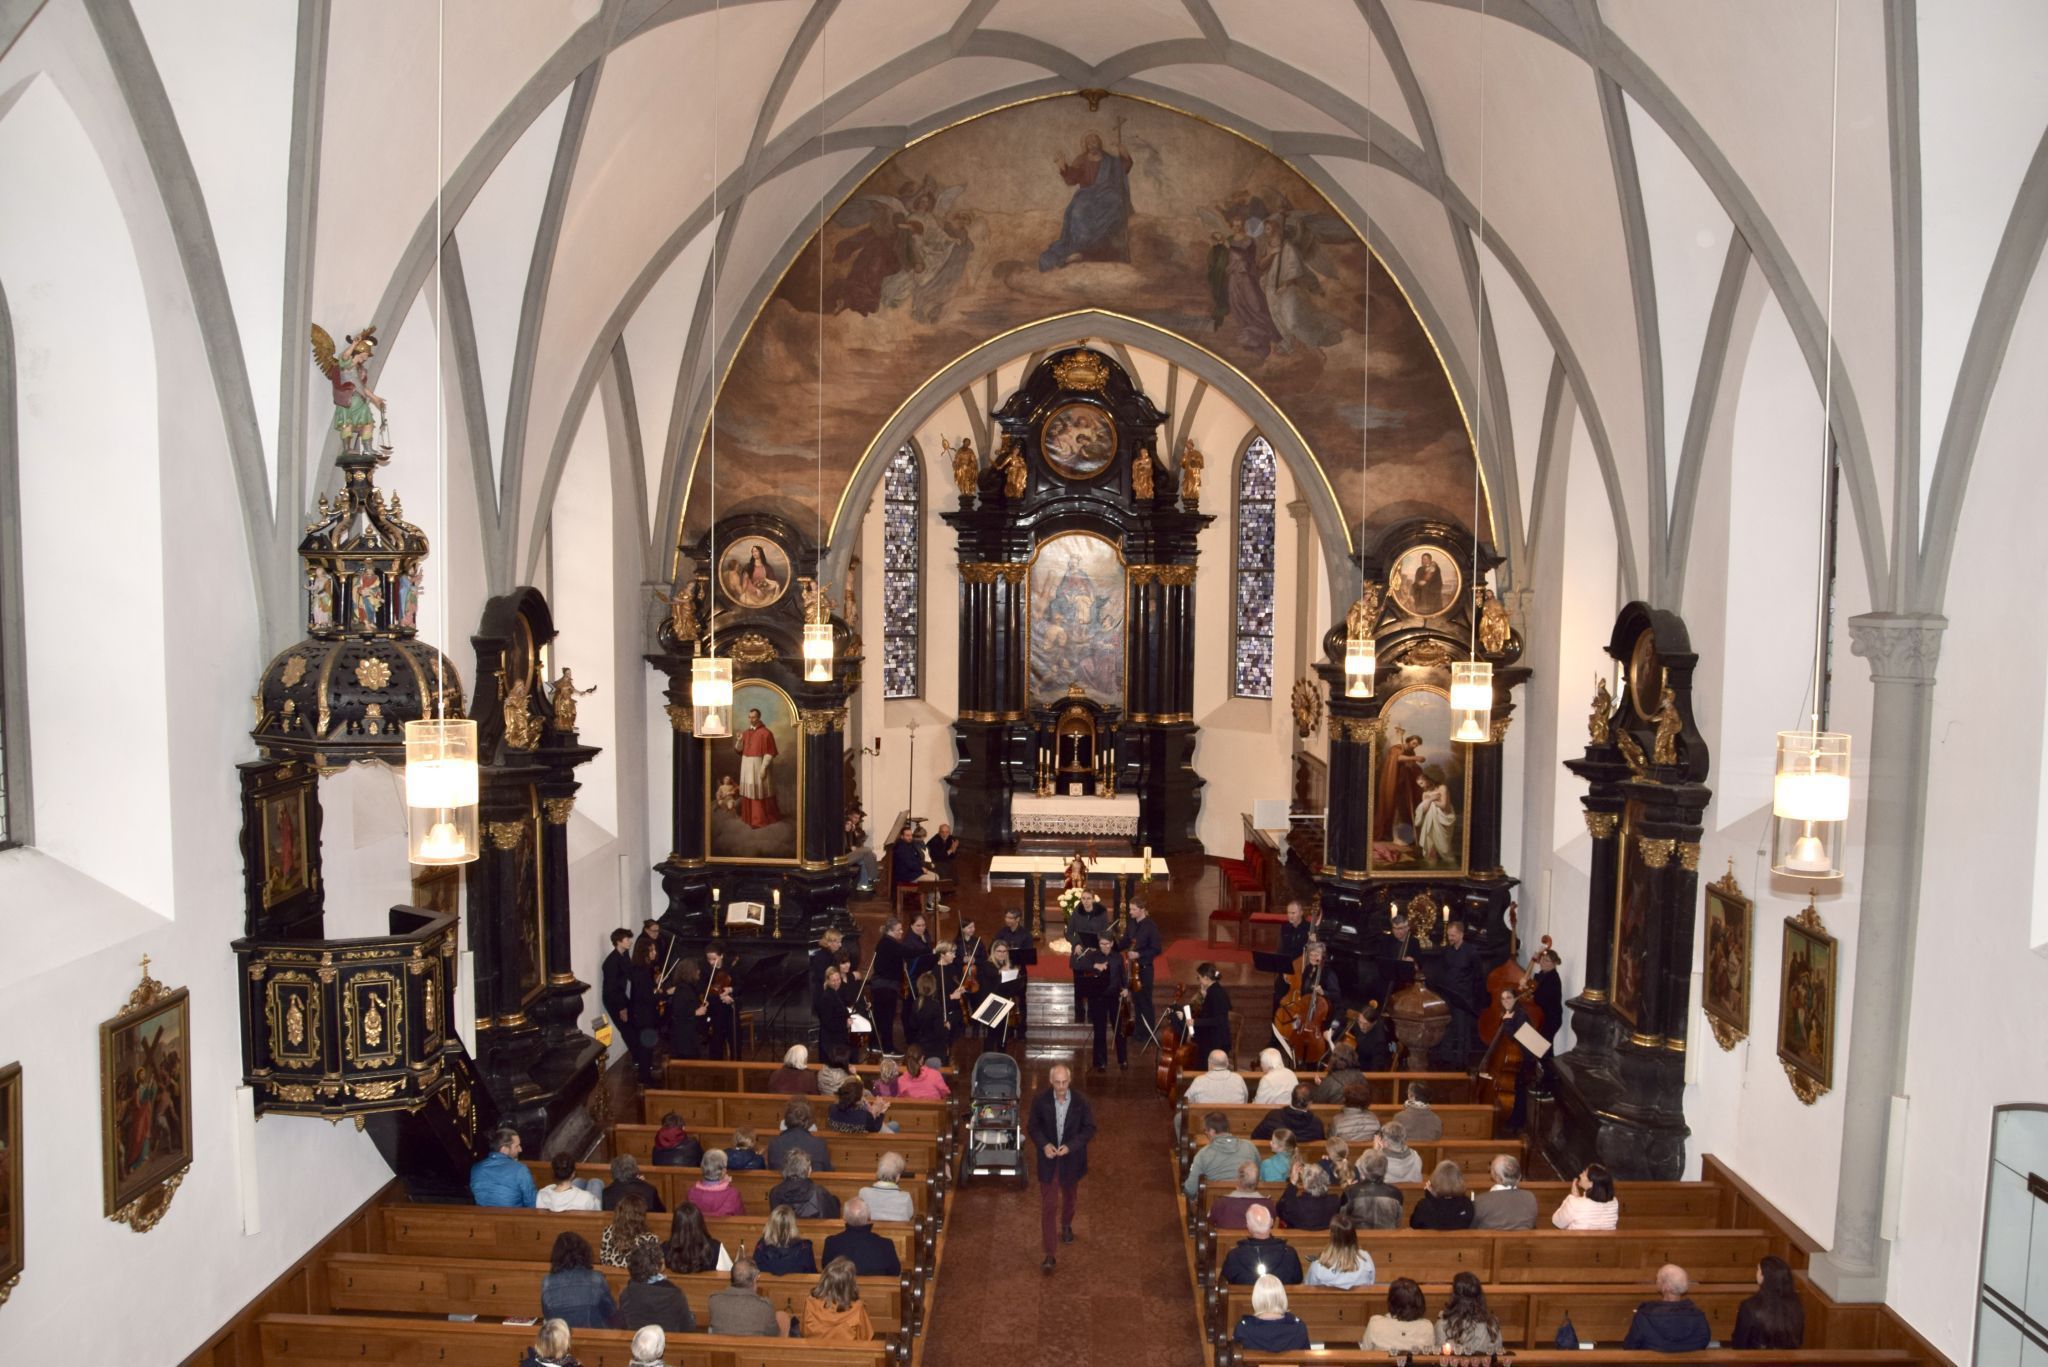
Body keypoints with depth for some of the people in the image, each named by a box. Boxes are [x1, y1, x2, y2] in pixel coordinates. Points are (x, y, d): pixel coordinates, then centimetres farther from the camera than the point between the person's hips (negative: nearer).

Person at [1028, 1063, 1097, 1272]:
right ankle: (1049, 1255, 3)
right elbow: (1033, 1127, -3)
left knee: (1070, 1196, 25)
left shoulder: (1081, 1102, -16)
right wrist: (1044, 1145, -21)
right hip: (1048, 1160, -1)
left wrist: (1070, 1146, -20)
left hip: (1071, 1159, 1)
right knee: (1047, 1206, -2)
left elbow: (1089, 1129, -7)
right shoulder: (1040, 1101, -14)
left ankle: (1066, 1225, 56)